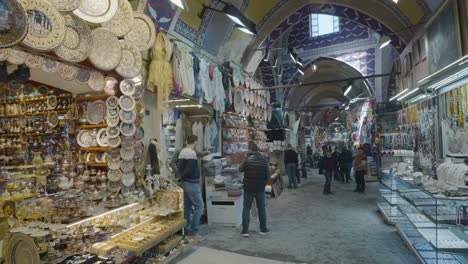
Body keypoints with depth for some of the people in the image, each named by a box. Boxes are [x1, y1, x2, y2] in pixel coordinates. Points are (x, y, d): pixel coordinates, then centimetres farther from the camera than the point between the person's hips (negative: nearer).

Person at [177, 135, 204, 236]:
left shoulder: (182, 152, 12)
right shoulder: (192, 153, -17)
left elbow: (179, 166, 13)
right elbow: (189, 170, -23)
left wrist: (181, 177, 4)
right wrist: (181, 178, -9)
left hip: (185, 183, 10)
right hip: (192, 183, -10)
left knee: (187, 206, 15)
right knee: (199, 206, -2)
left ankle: (186, 229, 21)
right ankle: (193, 230, 0)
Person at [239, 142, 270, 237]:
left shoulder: (247, 159, -12)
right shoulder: (264, 159, -2)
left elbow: (241, 169, 3)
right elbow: (268, 174, 1)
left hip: (248, 188, -2)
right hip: (260, 188, 2)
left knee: (246, 209, 5)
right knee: (262, 208, 14)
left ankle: (245, 230, 4)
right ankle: (263, 229, 23)